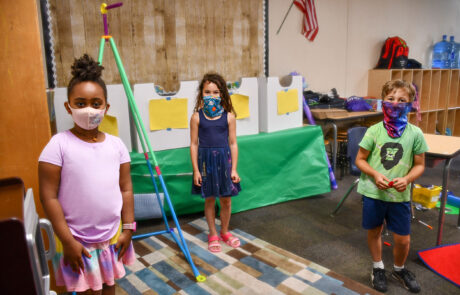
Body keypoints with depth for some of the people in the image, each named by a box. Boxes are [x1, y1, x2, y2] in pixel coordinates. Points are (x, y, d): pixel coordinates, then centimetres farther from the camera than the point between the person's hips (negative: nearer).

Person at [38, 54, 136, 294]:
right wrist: (67, 241, -12)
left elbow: (126, 190, 2)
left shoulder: (116, 145, -2)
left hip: (112, 234, 4)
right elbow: (49, 197, -12)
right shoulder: (59, 145, -13)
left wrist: (127, 228, 2)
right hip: (77, 238, -3)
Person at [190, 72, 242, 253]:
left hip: (224, 159, 1)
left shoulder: (228, 116, -3)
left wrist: (234, 169, -2)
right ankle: (213, 235, 29)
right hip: (205, 160, -1)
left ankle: (225, 232, 34)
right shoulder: (197, 117, -5)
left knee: (226, 199, 11)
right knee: (209, 199, 11)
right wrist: (196, 170, -5)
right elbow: (194, 144, -2)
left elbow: (233, 143, 0)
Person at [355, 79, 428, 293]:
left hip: (400, 195, 0)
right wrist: (375, 174, -18)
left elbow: (419, 165, 1)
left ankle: (399, 269, 39)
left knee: (403, 239, 8)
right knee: (374, 232, 17)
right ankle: (378, 268, 41)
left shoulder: (415, 133, -7)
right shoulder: (374, 131, -8)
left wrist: (407, 179, -18)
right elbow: (360, 160, -2)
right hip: (373, 192, 0)